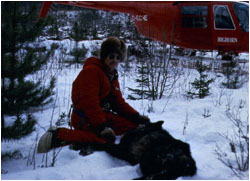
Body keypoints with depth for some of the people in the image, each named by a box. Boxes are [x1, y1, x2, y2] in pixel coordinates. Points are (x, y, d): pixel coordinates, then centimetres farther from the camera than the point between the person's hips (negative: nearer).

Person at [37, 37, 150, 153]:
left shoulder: (112, 76, 19)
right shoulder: (91, 71, -12)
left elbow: (119, 103, 19)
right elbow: (89, 102, -21)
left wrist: (136, 116, 4)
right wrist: (102, 126, -28)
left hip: (102, 114, 10)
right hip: (84, 119, -10)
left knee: (133, 124, -4)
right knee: (107, 138, -33)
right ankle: (58, 136, -26)